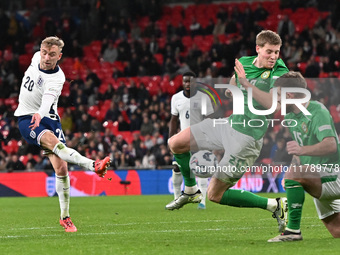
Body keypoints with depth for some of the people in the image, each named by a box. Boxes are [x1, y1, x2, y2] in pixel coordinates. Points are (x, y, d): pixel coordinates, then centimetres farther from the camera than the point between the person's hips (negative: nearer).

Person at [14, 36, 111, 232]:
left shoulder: (57, 79, -18)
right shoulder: (36, 58, -4)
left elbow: (48, 99, -37)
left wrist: (40, 114, -59)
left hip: (48, 119, -2)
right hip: (26, 119, 2)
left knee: (61, 167, -10)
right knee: (54, 143, -30)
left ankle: (65, 216, 4)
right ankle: (94, 166, -50)